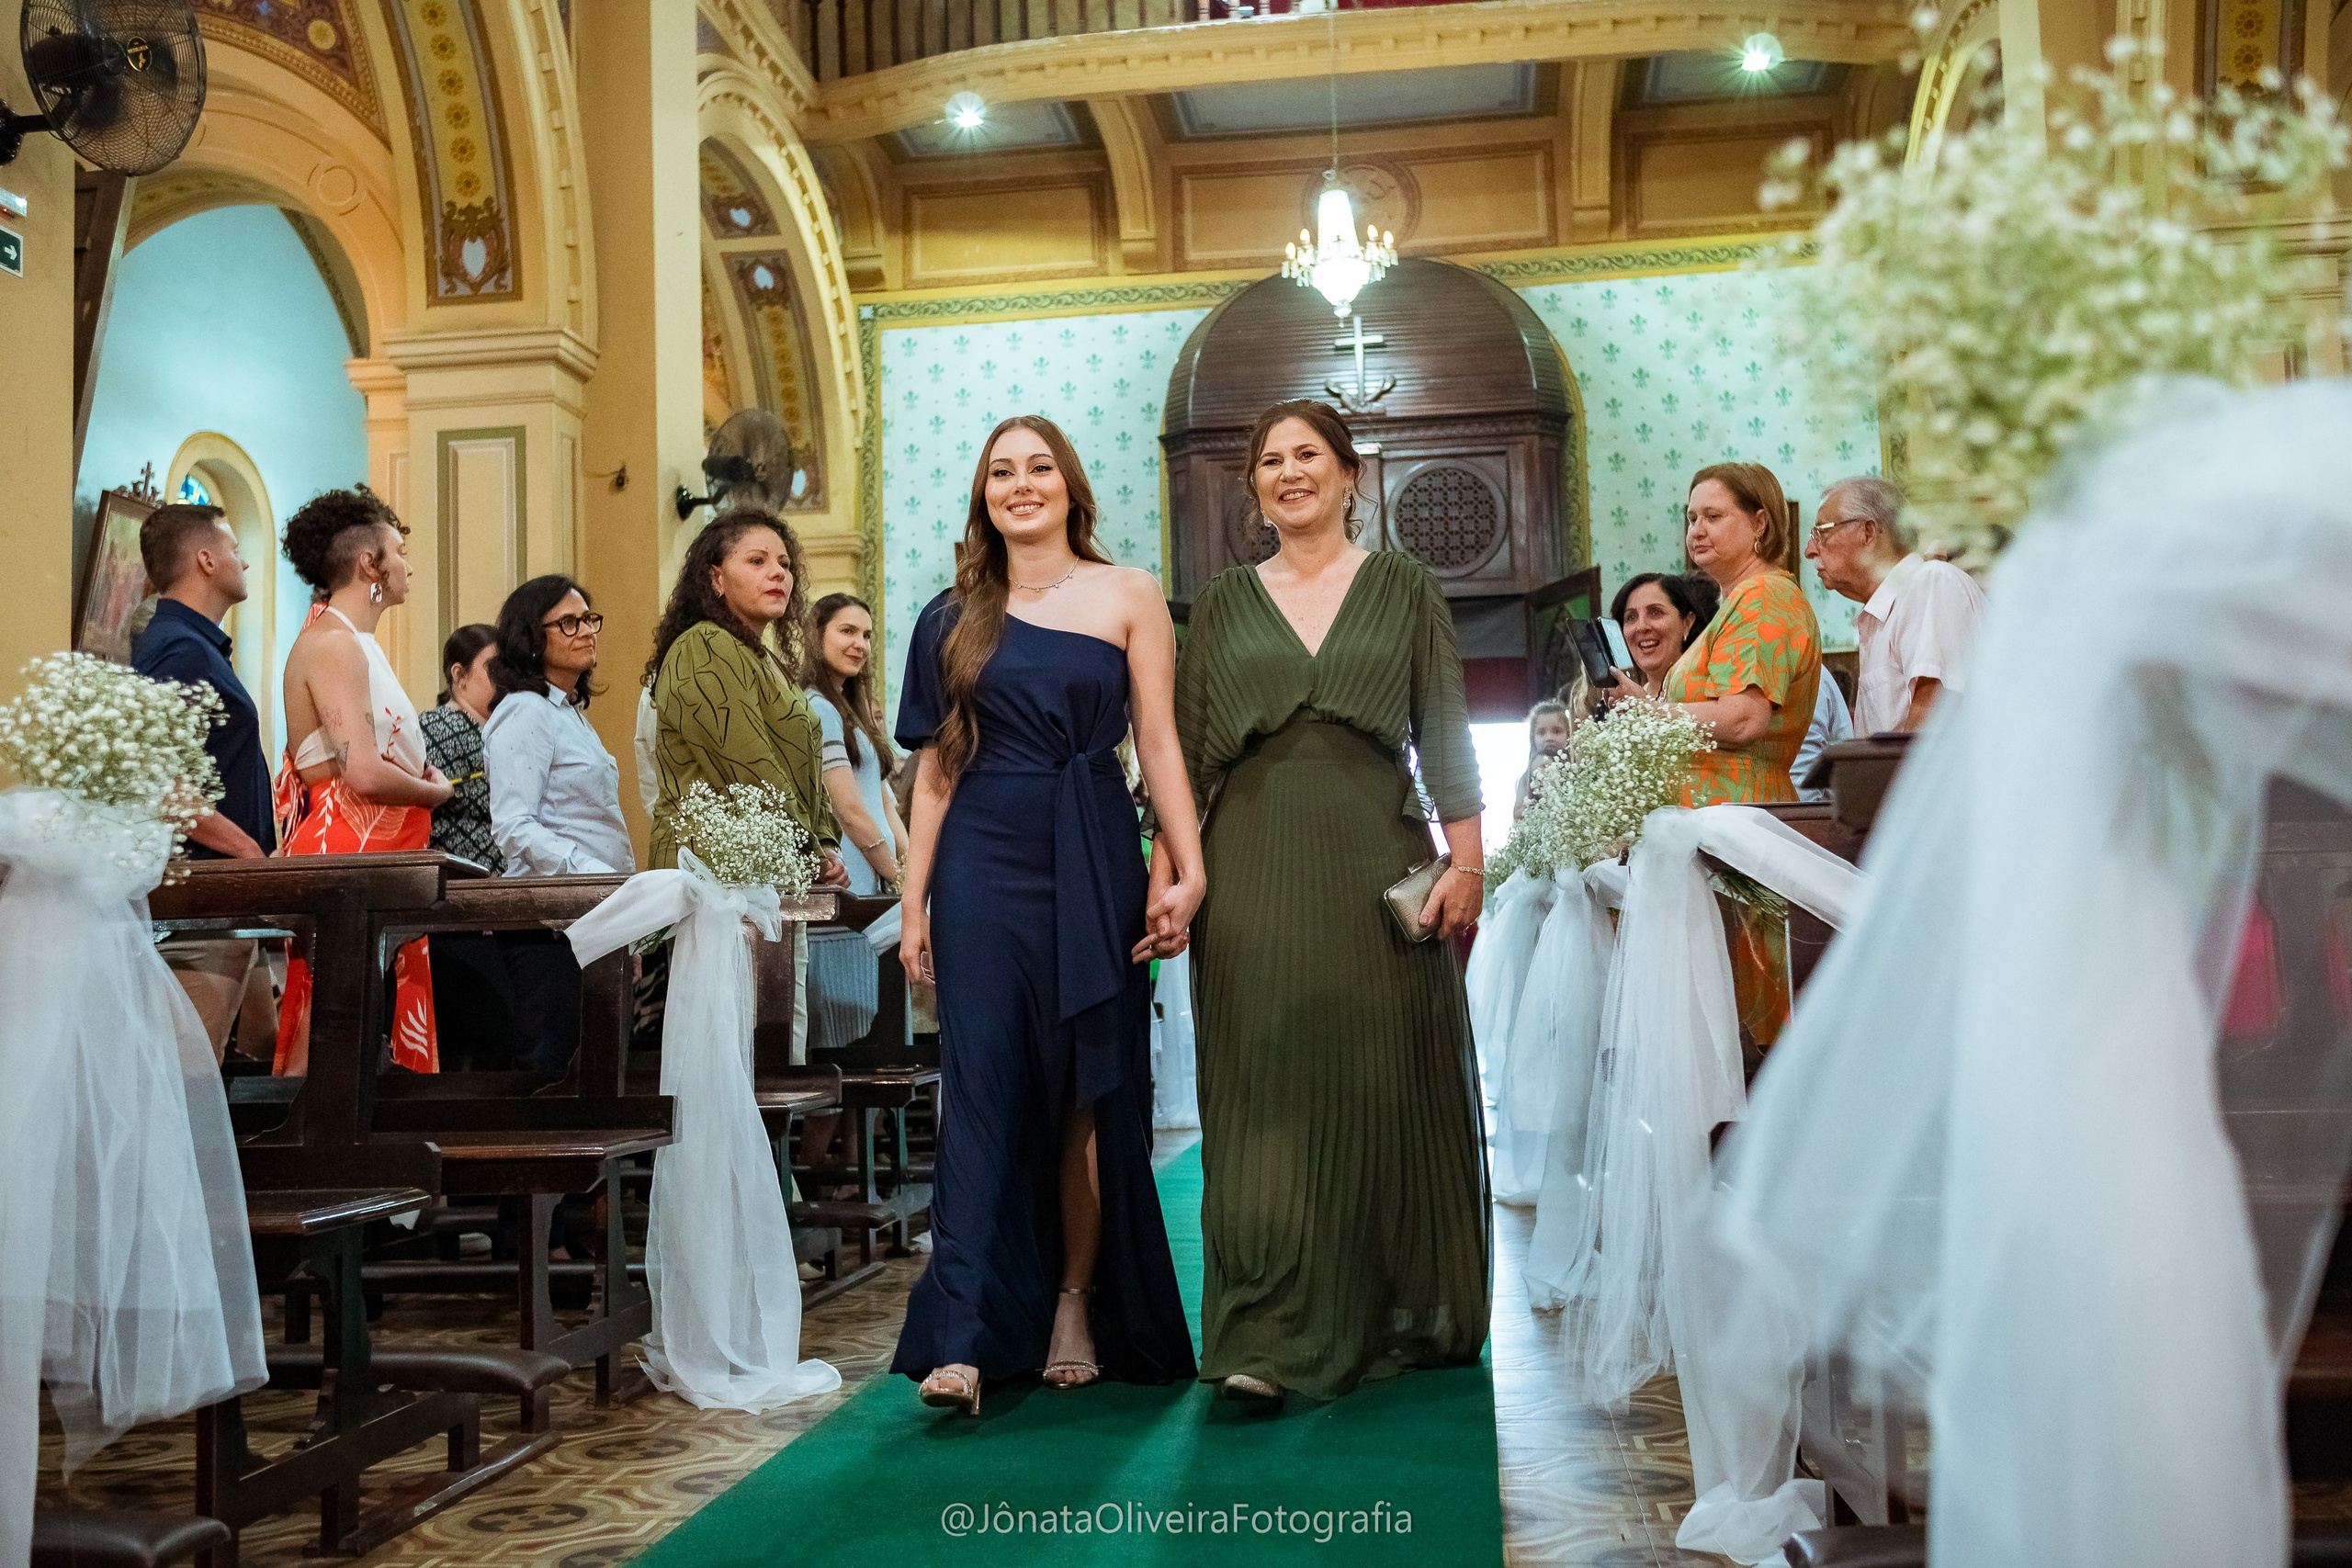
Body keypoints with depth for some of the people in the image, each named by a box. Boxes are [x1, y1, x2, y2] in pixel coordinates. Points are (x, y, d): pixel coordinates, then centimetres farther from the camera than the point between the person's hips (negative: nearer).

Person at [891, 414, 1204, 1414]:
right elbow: (936, 767, 9)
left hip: (1093, 866, -1)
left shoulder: (1129, 596, 5)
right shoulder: (958, 616, 11)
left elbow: (1158, 743, 1)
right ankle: (960, 1340, -7)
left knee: (1091, 1096, 5)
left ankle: (1074, 1310, 18)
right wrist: (915, 901, 5)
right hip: (982, 866, 1)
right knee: (981, 1089, -4)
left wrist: (1186, 870, -9)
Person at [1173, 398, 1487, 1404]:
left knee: (1388, 1085, 4)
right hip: (1256, 871, 1)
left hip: (1376, 859, -1)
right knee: (1266, 1090, -3)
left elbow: (1444, 732, 5)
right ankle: (1270, 1338, -1)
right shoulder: (1224, 605, 12)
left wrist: (1466, 857, -4)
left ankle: (1407, 1317, 19)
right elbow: (1188, 751, 10)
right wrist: (1172, 867, 2)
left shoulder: (1403, 588, 9)